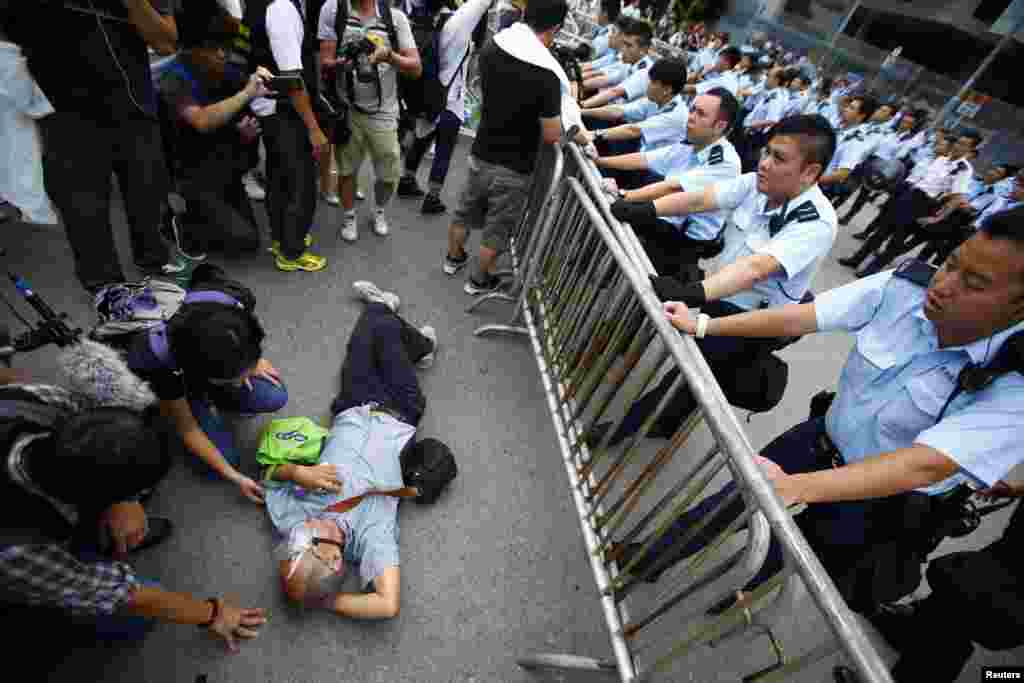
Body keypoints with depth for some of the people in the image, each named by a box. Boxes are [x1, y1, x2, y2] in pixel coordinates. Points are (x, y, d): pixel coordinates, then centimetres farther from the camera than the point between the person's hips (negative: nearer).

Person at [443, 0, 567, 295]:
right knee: (497, 229, 13)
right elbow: (551, 136, -18)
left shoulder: (491, 47, -4)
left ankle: (453, 258, 46)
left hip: (481, 154, 6)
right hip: (514, 168, -6)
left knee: (465, 212, 24)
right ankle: (479, 280, 30)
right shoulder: (546, 74, -24)